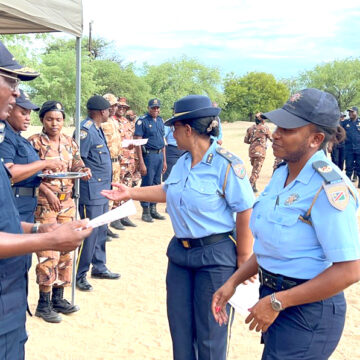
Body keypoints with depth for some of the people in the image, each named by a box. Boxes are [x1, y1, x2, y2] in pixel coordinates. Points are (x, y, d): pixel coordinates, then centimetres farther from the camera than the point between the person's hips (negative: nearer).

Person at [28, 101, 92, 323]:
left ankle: (58, 298, 24)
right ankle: (43, 303, 9)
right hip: (44, 203, -6)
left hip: (67, 202, 6)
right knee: (48, 253, -6)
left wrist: (83, 171, -8)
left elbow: (76, 166, 15)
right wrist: (47, 192, -22)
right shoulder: (35, 142, -8)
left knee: (66, 251, 10)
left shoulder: (70, 143, 8)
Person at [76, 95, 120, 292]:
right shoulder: (86, 130, -16)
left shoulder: (97, 129, 14)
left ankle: (99, 268, 29)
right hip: (92, 191, -10)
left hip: (103, 190, 10)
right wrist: (88, 176, -17)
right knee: (90, 233, -5)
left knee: (101, 231, 17)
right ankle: (79, 274, 6)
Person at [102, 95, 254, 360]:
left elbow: (246, 214, -17)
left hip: (215, 257, -7)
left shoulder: (226, 164, -19)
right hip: (180, 252, 7)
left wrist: (244, 261, -14)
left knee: (210, 336, 6)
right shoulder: (183, 162, 5)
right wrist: (130, 193, 18)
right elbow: (168, 191, 21)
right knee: (180, 329, 17)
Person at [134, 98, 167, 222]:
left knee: (157, 183, 11)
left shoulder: (160, 121, 13)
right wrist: (141, 163, -18)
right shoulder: (142, 121, -7)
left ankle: (153, 209, 22)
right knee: (147, 184, -1)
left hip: (160, 155, 7)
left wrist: (164, 160, 15)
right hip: (148, 155, -7)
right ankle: (145, 212, 8)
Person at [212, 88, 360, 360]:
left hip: (307, 311, -8)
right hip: (275, 298, 8)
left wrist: (277, 303, -21)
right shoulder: (282, 175, 4)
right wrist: (233, 282, 7)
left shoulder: (328, 187, -23)